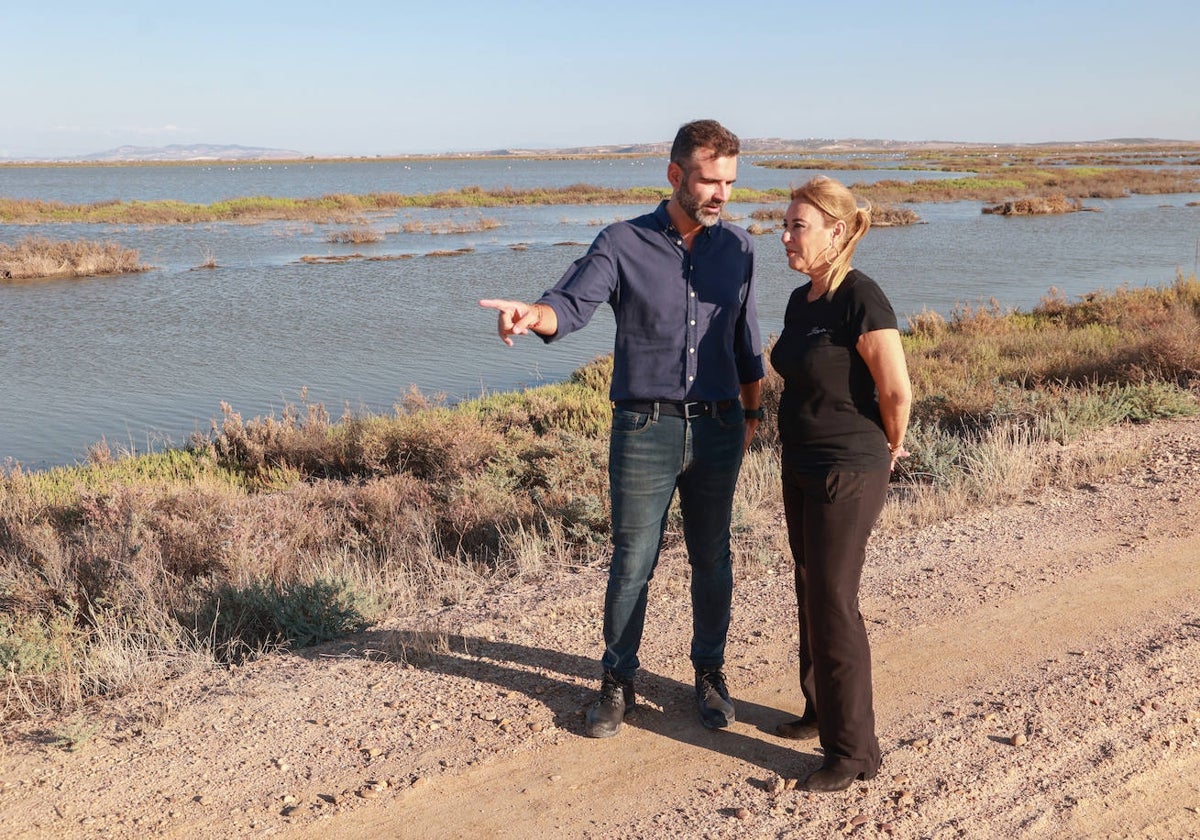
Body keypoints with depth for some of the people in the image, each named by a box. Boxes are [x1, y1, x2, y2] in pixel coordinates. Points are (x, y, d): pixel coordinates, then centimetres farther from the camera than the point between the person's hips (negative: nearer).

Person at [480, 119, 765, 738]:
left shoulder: (737, 247, 6)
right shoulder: (622, 244, -6)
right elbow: (571, 305, -21)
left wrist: (752, 412, 17)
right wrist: (528, 315, -43)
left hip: (717, 428, 3)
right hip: (644, 429, -3)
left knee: (712, 559, 13)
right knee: (632, 561, 5)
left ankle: (710, 673, 32)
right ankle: (618, 681, 23)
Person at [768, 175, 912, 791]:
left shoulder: (860, 299, -19)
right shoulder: (800, 301, 7)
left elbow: (897, 390, -18)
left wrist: (889, 448, -3)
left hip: (848, 473, -9)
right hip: (801, 467, 9)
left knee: (833, 606, -3)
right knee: (811, 595, 18)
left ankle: (854, 750, 11)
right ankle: (821, 712, 36)